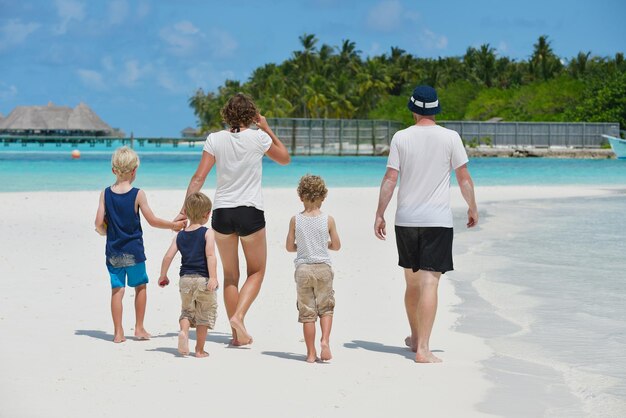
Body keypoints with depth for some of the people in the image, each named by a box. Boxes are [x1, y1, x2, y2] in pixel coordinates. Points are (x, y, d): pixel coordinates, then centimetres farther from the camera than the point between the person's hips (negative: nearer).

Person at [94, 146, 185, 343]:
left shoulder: (106, 194, -2)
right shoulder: (138, 194, -9)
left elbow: (99, 223, -4)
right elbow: (152, 220, -6)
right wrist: (173, 225, 7)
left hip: (113, 251, 2)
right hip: (133, 251, -2)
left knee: (117, 289, 4)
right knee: (140, 286, 14)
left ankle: (118, 332, 3)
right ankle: (139, 328, 17)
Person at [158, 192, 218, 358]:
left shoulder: (179, 236, 8)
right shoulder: (207, 233, -4)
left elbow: (168, 256, 4)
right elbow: (210, 256, -16)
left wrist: (163, 276, 17)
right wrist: (213, 277, -21)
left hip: (185, 279, 3)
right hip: (204, 279, -3)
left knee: (187, 310, 19)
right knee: (204, 315, 8)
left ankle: (184, 331, -11)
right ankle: (200, 349, 11)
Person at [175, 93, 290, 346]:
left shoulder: (215, 139, -1)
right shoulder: (259, 137, -4)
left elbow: (199, 178, -5)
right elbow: (284, 159, 13)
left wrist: (185, 210, -3)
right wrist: (267, 129, 15)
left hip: (222, 212, 2)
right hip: (250, 212, -2)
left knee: (230, 275, 13)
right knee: (256, 271, 12)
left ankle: (238, 334, 14)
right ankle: (238, 316, -11)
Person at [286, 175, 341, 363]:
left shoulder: (295, 220, -4)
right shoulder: (328, 220, -5)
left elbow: (289, 247, 1)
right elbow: (336, 246, 3)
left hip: (303, 269, 0)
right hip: (323, 268, 0)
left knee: (307, 312, 6)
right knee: (326, 308, 13)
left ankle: (311, 353, 8)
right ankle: (325, 340, -10)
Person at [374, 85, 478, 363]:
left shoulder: (401, 138, -1)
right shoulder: (450, 138, -3)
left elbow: (390, 179, -3)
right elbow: (464, 178, 0)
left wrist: (379, 215, 3)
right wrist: (472, 207, 14)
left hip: (406, 220, 3)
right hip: (438, 220, -2)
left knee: (412, 282, 17)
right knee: (430, 283, -8)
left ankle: (415, 338, 33)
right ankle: (422, 348, -16)